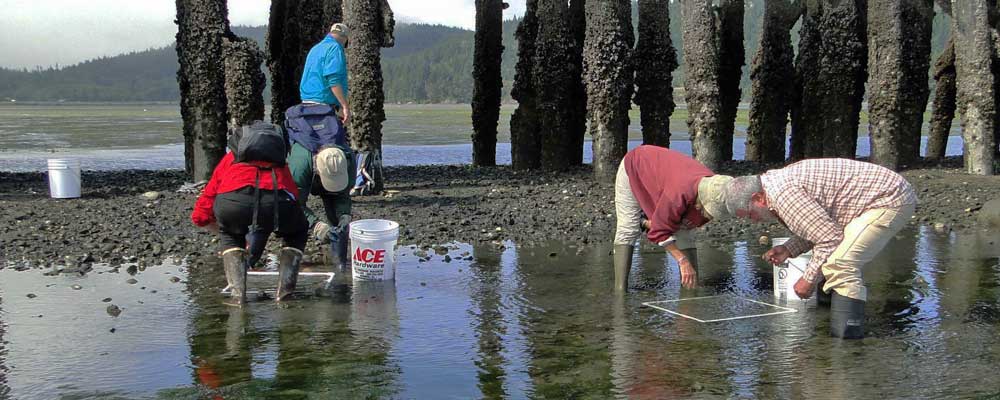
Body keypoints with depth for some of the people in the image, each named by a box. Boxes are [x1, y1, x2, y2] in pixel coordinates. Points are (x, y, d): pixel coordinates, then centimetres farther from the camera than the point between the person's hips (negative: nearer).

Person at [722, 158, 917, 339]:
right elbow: (818, 227, 21)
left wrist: (809, 279, -11)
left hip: (890, 200, -11)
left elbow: (830, 238, -22)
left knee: (839, 265, -21)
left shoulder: (782, 192, -21)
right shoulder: (783, 181, 12)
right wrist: (788, 249, 7)